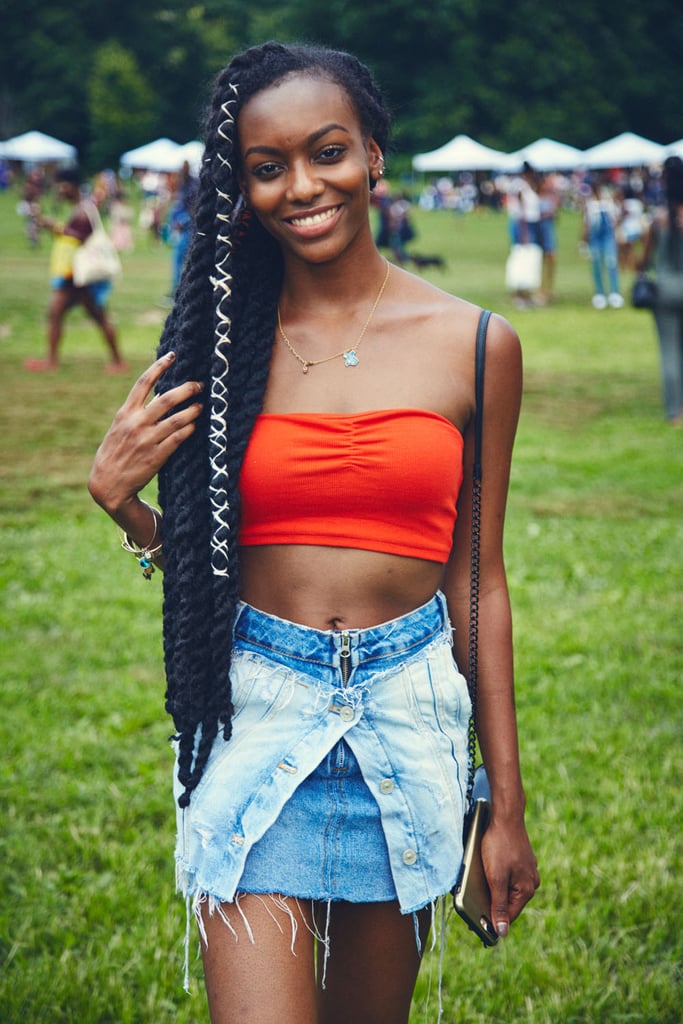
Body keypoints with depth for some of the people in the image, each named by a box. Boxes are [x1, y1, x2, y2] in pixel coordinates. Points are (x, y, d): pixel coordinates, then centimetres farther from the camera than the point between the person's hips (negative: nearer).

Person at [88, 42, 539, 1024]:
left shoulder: (476, 346, 0)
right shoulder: (219, 342, 0)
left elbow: (478, 579, 4)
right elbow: (194, 559, 10)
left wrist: (507, 804, 5)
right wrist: (120, 497, -11)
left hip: (408, 717, 1)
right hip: (254, 715, 0)